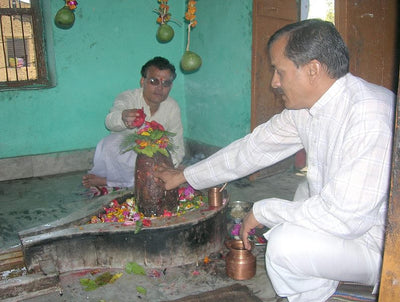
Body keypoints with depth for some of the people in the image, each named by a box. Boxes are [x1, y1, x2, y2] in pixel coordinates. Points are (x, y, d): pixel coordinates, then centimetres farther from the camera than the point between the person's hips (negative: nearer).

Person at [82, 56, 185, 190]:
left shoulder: (173, 108, -8)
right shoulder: (128, 97, -17)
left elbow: (177, 148, -6)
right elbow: (110, 121, -41)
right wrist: (123, 118, -66)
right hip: (122, 154, -3)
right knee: (109, 144, -36)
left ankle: (105, 181, -15)